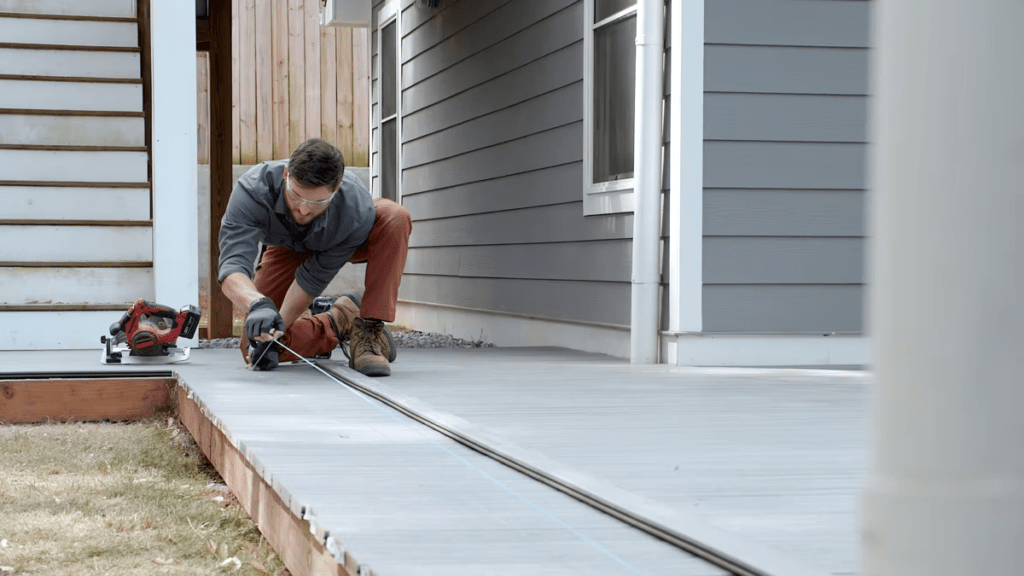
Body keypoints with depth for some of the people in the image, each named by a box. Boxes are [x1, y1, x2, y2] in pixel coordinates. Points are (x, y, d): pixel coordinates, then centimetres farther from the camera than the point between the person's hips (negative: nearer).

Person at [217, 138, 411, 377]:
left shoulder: (358, 209, -41)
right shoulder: (252, 190, -40)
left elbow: (313, 278, -29)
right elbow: (232, 266, -48)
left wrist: (276, 333, -34)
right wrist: (257, 305, -69)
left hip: (339, 245, -1)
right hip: (287, 247, 1)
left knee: (395, 217, -35)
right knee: (253, 350, -15)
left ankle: (369, 331, -27)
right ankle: (339, 319, 9)